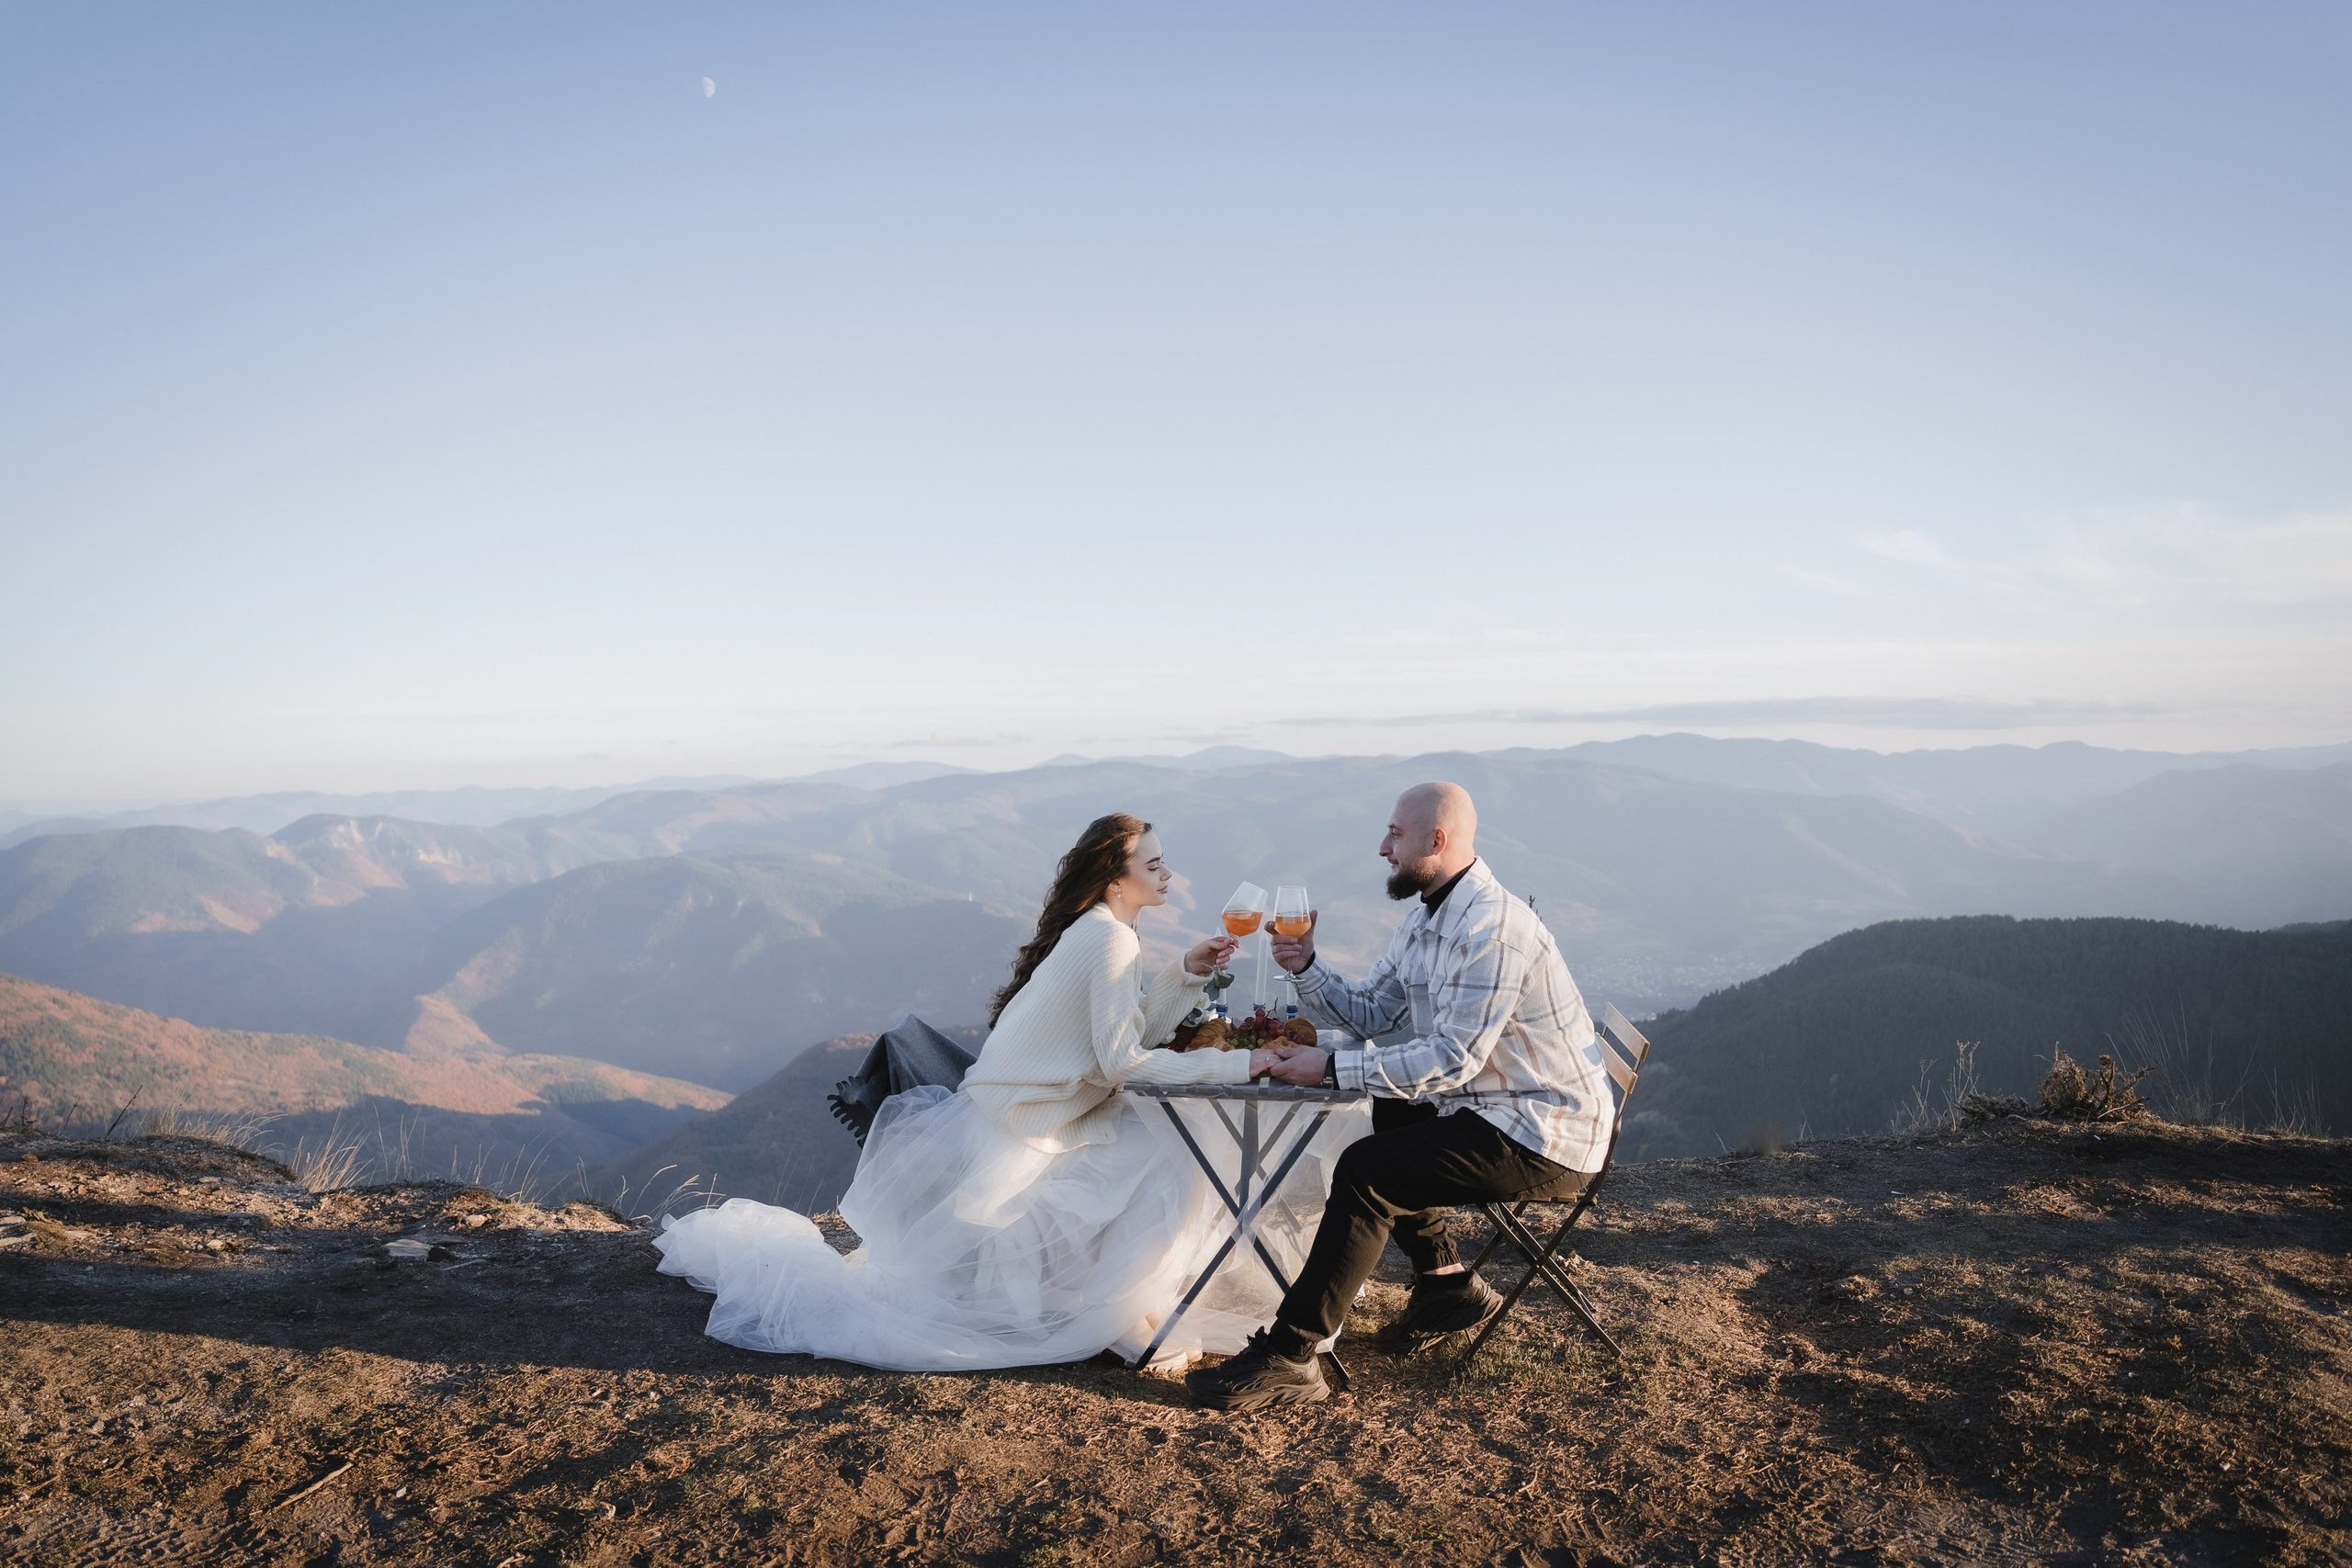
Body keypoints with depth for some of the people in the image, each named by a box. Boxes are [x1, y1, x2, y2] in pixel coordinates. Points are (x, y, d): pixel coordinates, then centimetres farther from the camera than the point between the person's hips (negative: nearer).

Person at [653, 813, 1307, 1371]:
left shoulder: (1099, 931, 9)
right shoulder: (1108, 938, -20)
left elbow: (1131, 1030, 7)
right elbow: (1123, 1062, -24)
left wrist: (1187, 972, -2)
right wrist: (1235, 1065, -23)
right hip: (1013, 1139, -9)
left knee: (1169, 1152, 4)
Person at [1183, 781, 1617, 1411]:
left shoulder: (1493, 929, -24)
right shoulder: (1423, 919, 9)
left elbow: (1452, 1059, -28)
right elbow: (1367, 1013, 10)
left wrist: (1333, 1067, -25)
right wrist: (1306, 968, -6)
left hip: (1545, 1135, -11)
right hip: (1492, 1107, 11)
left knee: (1367, 1171, -20)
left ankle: (1288, 1355, -15)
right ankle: (1447, 1283, 26)